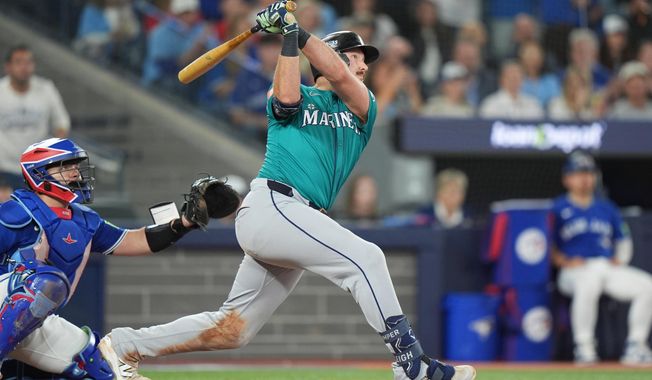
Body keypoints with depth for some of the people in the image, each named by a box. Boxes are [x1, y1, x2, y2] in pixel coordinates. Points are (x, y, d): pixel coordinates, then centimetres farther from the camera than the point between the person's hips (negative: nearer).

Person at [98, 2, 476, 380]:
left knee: (232, 330, 6)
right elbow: (286, 97, -13)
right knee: (365, 256, -22)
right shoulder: (299, 98, 13)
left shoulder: (363, 108, 20)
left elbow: (339, 78, -1)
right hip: (270, 205, -6)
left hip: (297, 224, 6)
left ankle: (125, 346, 14)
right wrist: (288, 36, -9)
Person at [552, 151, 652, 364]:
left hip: (609, 267, 5)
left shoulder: (607, 208, 20)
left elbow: (623, 239, 27)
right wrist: (564, 261, -11)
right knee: (589, 284, -42)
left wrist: (620, 259, 6)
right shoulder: (558, 209, 7)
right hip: (575, 271, -5)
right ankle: (583, 345, -32)